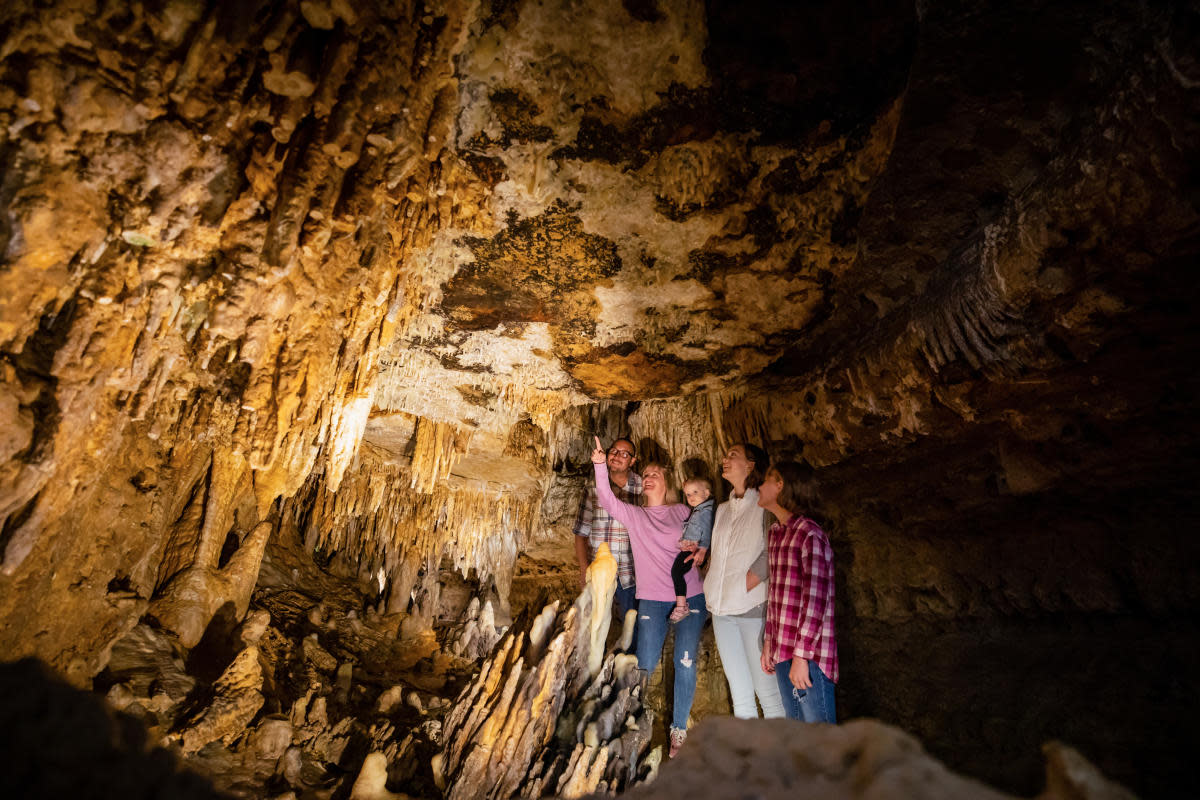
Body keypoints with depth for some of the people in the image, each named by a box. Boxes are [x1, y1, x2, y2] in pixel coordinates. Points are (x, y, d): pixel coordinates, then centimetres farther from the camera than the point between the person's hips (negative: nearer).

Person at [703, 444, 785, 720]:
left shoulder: (764, 505, -3)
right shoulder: (722, 510, 18)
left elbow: (773, 552, -13)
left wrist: (748, 582, -18)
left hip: (753, 606, -6)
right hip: (722, 609, 6)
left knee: (767, 690, -2)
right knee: (739, 693, 13)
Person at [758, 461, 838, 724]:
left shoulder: (809, 534, -14)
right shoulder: (774, 533, 12)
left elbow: (815, 599, -20)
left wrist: (801, 656, -21)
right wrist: (769, 642, 14)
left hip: (808, 655, -8)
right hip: (782, 652, 8)